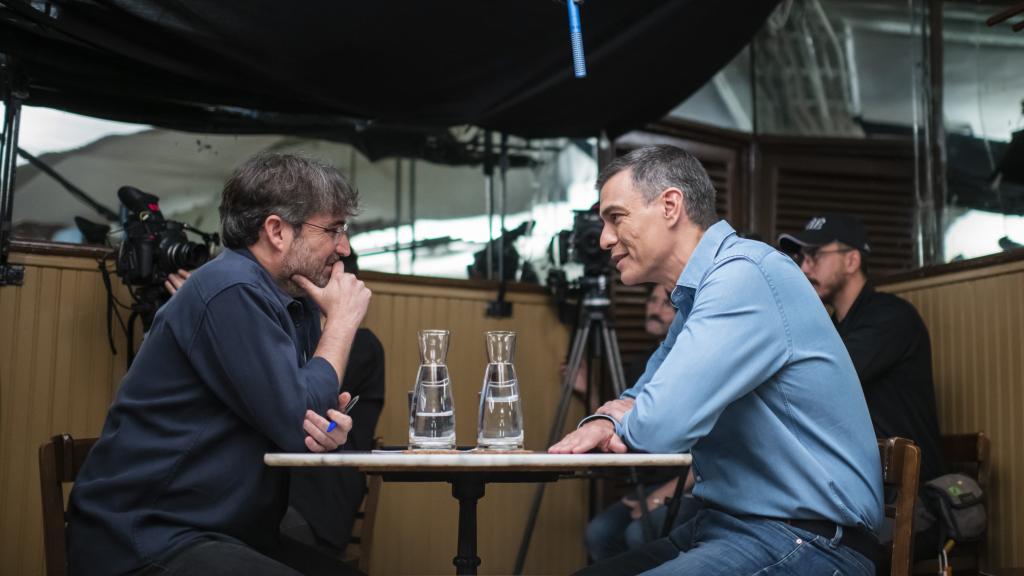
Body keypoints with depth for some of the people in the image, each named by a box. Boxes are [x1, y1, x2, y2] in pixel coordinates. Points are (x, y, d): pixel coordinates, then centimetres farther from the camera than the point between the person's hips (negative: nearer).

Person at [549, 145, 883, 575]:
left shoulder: (744, 276, -18)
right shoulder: (695, 296, 14)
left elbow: (659, 425, -27)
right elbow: (643, 396, 23)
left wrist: (622, 421, -3)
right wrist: (607, 420, -1)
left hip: (807, 540, -9)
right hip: (727, 525, 10)